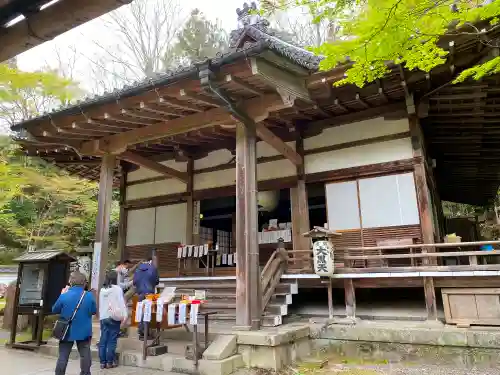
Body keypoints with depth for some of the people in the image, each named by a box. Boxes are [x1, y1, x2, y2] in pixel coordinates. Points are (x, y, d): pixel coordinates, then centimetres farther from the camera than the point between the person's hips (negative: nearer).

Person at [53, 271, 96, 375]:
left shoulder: (64, 296, -15)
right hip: (84, 332, 0)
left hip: (67, 332, 0)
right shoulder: (89, 296, -13)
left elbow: (54, 310, 1)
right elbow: (94, 311, 0)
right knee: (85, 355, 12)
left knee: (63, 357, 10)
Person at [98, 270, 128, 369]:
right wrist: (125, 315, -11)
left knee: (103, 340, 8)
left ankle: (102, 362, 12)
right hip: (114, 318, -5)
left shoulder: (102, 290, 9)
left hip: (103, 317, 5)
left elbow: (100, 304, 13)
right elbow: (121, 302, -11)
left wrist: (101, 315, 17)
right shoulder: (117, 288, -8)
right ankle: (110, 362, 4)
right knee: (112, 340, 1)